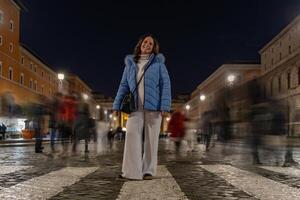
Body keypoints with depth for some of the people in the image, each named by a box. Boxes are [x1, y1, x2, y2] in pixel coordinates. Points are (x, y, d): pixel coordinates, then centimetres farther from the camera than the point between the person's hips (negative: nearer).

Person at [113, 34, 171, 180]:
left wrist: (165, 106, -11)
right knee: (132, 135, -12)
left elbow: (165, 85, -1)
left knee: (151, 138, 1)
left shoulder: (158, 63, 6)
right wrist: (117, 105, 5)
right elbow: (124, 86, 13)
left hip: (153, 106, -2)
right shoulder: (130, 64, 14)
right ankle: (132, 171, -14)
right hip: (135, 106, 2)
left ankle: (148, 171, 8)